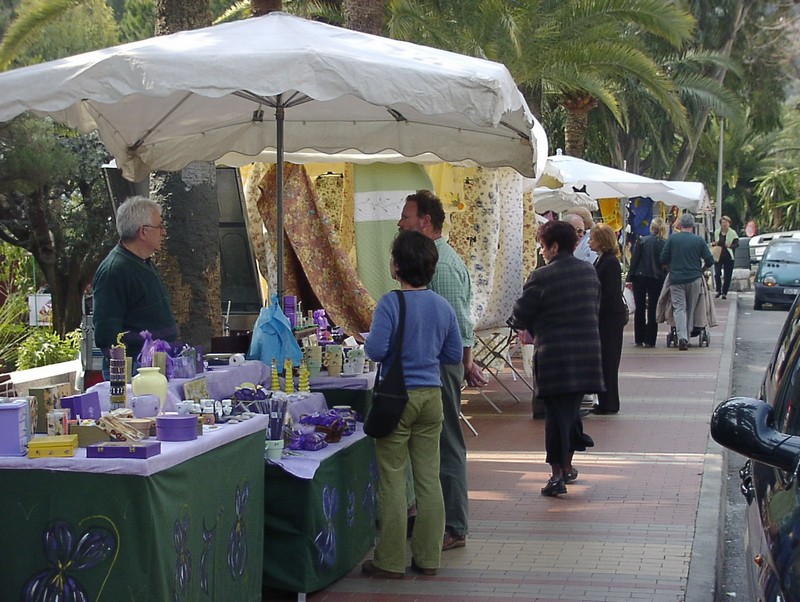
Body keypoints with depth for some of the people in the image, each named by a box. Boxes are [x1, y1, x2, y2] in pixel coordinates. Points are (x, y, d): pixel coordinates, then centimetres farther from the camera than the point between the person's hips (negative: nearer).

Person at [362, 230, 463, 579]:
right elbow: (454, 355, 10)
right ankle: (428, 557, 15)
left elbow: (375, 350, -18)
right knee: (429, 478, 9)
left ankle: (390, 562, 7)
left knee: (393, 480, 1)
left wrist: (368, 342, 3)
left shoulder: (391, 303, -13)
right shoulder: (443, 307, 4)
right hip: (431, 395, 5)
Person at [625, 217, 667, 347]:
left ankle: (639, 339, 10)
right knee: (652, 309, 5)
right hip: (657, 279, 0)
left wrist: (629, 278, -4)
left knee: (640, 309, 8)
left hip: (640, 278, 0)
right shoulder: (665, 244, -4)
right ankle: (650, 340, 3)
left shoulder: (642, 241, -5)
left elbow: (634, 260, -6)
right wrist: (665, 280, 6)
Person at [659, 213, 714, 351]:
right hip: (694, 279, 1)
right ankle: (687, 336, 14)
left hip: (676, 279, -1)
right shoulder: (699, 240, 0)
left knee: (679, 308, -2)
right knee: (690, 308, 12)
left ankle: (682, 336, -19)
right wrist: (701, 269, 20)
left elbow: (663, 260, 1)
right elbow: (709, 260, 2)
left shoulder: (672, 239, -1)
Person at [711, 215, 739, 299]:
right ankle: (718, 291, 6)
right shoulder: (717, 232, 8)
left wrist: (730, 246, -27)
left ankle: (724, 293, 14)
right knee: (717, 274, -12)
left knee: (727, 276, 2)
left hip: (728, 257, -2)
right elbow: (713, 243, 20)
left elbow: (737, 244, -7)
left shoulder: (732, 233, -2)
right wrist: (713, 243, -4)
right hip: (718, 257, 2)